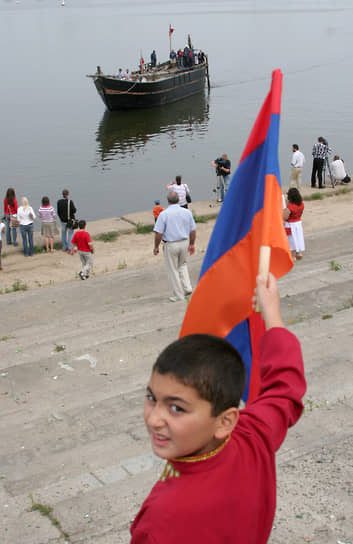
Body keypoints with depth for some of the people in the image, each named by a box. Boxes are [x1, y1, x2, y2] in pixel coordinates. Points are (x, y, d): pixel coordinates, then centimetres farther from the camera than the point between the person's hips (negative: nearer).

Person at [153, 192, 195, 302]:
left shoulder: (164, 214, -14)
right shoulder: (187, 212, -2)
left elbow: (158, 233, -15)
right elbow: (193, 230, 4)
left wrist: (156, 247, -1)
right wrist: (192, 244, 17)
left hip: (170, 245, -4)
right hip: (184, 243, 4)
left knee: (173, 270, 9)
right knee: (182, 264, 28)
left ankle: (179, 295, 15)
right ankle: (187, 288, 18)